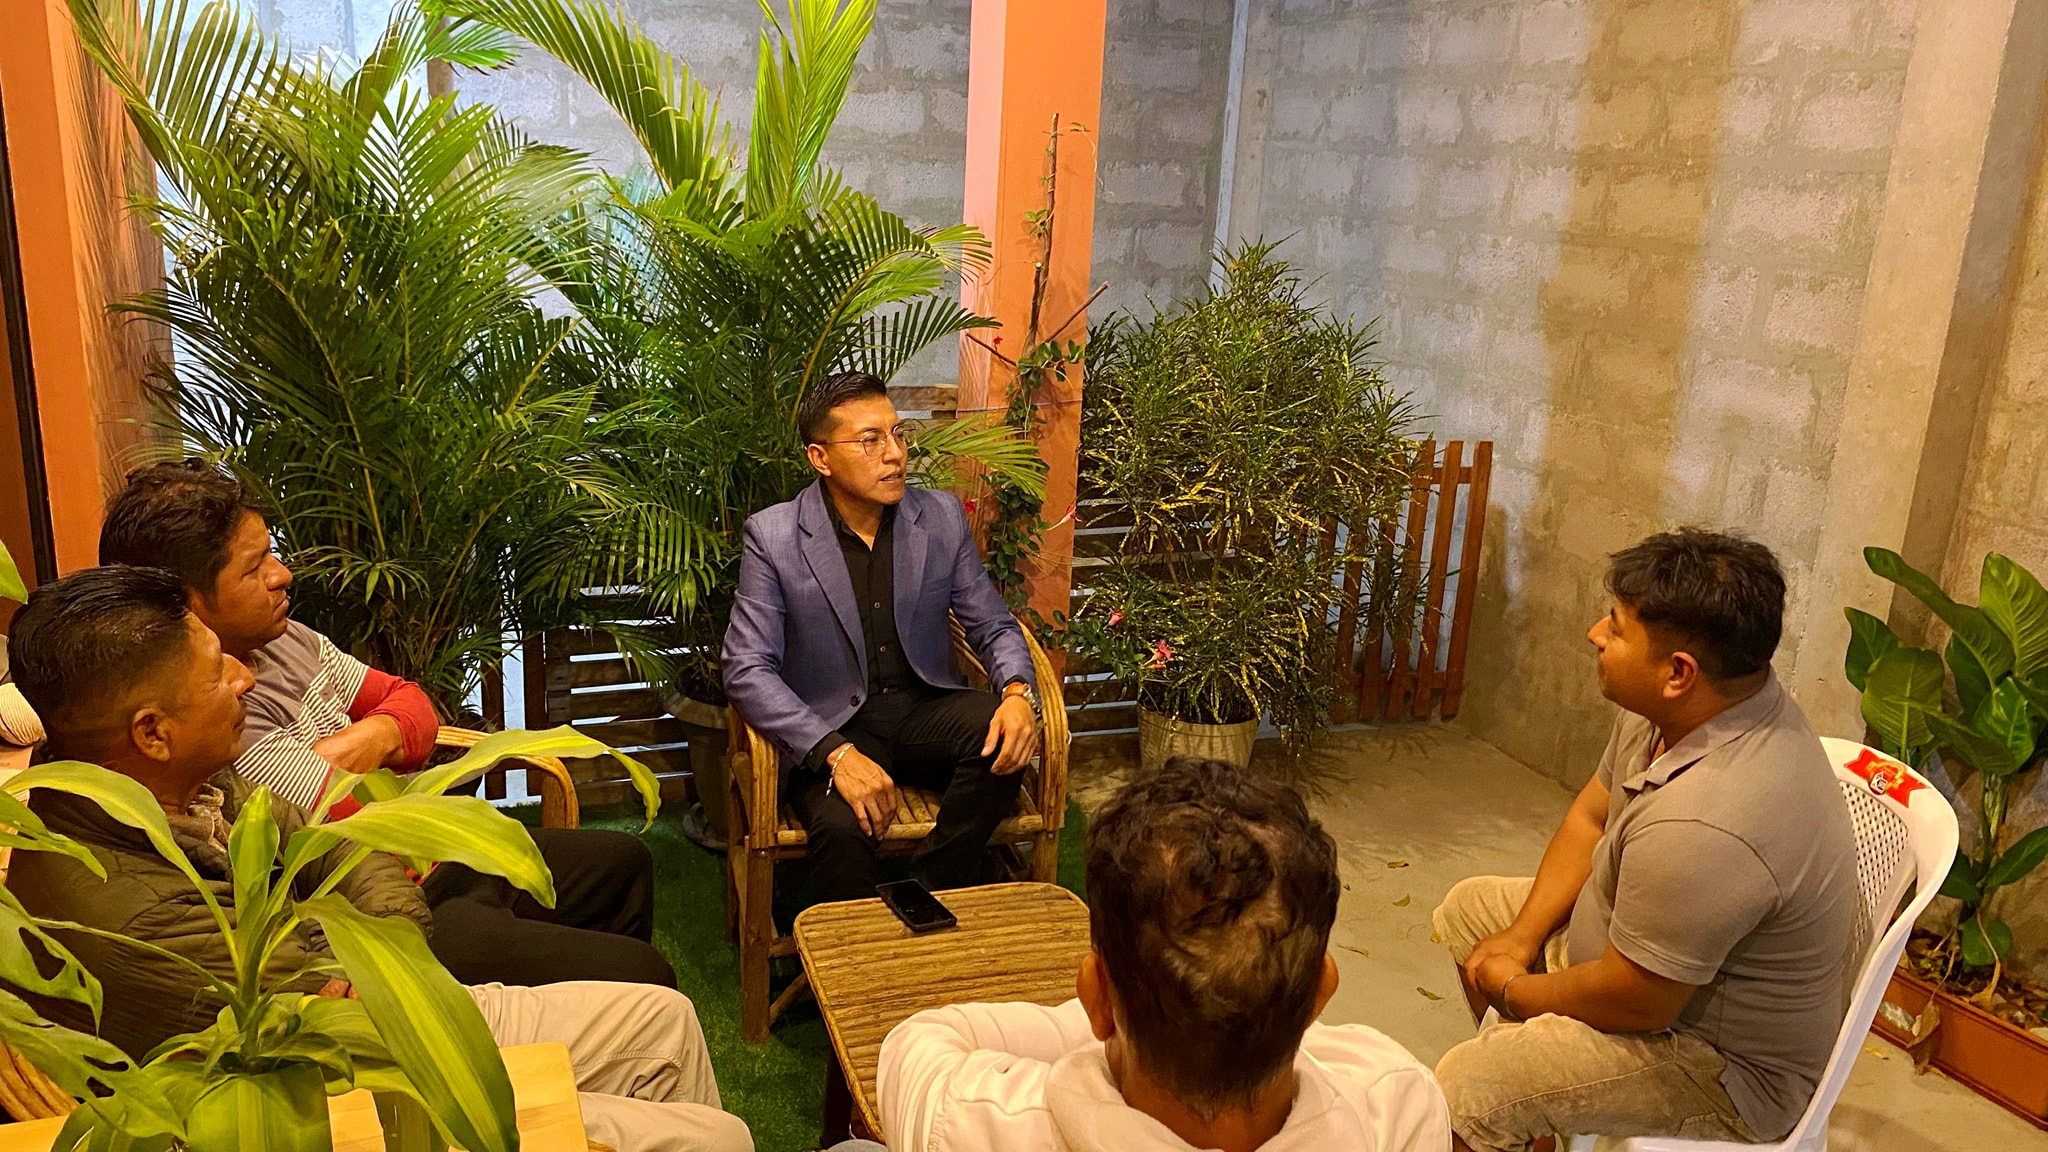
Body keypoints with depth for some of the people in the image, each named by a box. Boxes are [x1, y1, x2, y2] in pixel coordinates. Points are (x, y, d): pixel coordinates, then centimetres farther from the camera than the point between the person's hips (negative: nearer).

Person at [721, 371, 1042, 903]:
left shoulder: (942, 516, 0)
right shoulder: (773, 535, -9)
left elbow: (994, 626, 6)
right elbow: (747, 670, -14)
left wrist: (1019, 692, -18)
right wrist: (837, 753, -28)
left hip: (925, 708, 4)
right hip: (829, 726, -3)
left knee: (1002, 734, -28)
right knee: (843, 825, -33)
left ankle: (929, 898, -11)